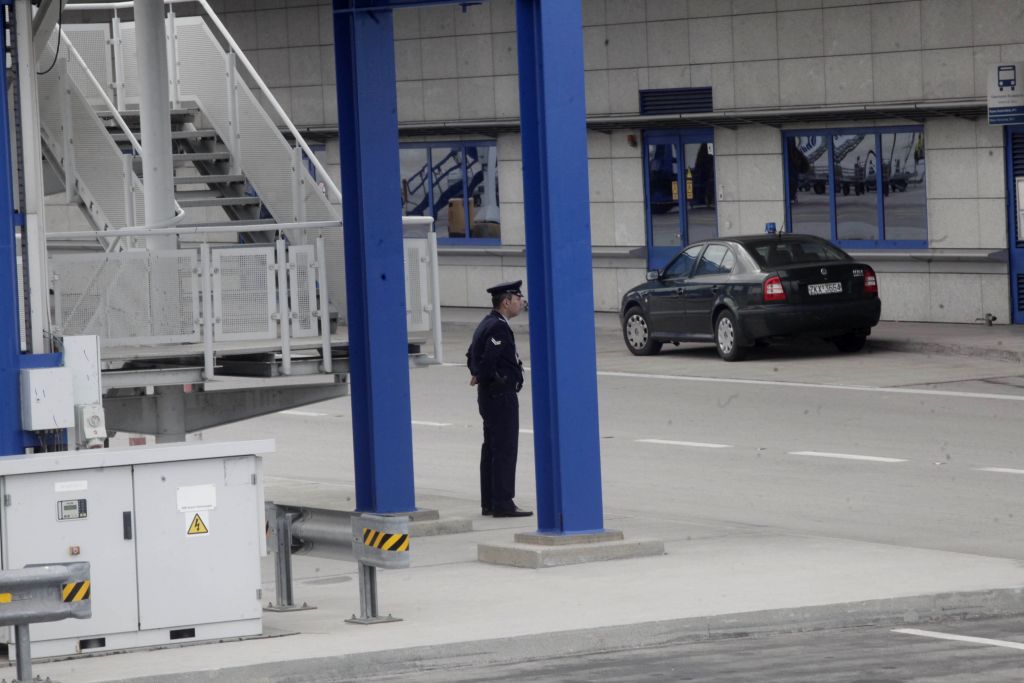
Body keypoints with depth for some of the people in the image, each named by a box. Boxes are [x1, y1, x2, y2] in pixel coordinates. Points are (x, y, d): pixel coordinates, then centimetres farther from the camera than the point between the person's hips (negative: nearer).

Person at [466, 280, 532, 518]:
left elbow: (472, 355, 19)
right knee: (505, 449, -8)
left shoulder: (487, 324, 14)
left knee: (492, 449, 13)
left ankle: (489, 502, 18)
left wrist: (478, 376, 5)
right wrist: (481, 377, -9)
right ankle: (503, 504, -9)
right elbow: (487, 360, -26)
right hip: (501, 394, -10)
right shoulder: (498, 327, -18)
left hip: (489, 397, 10)